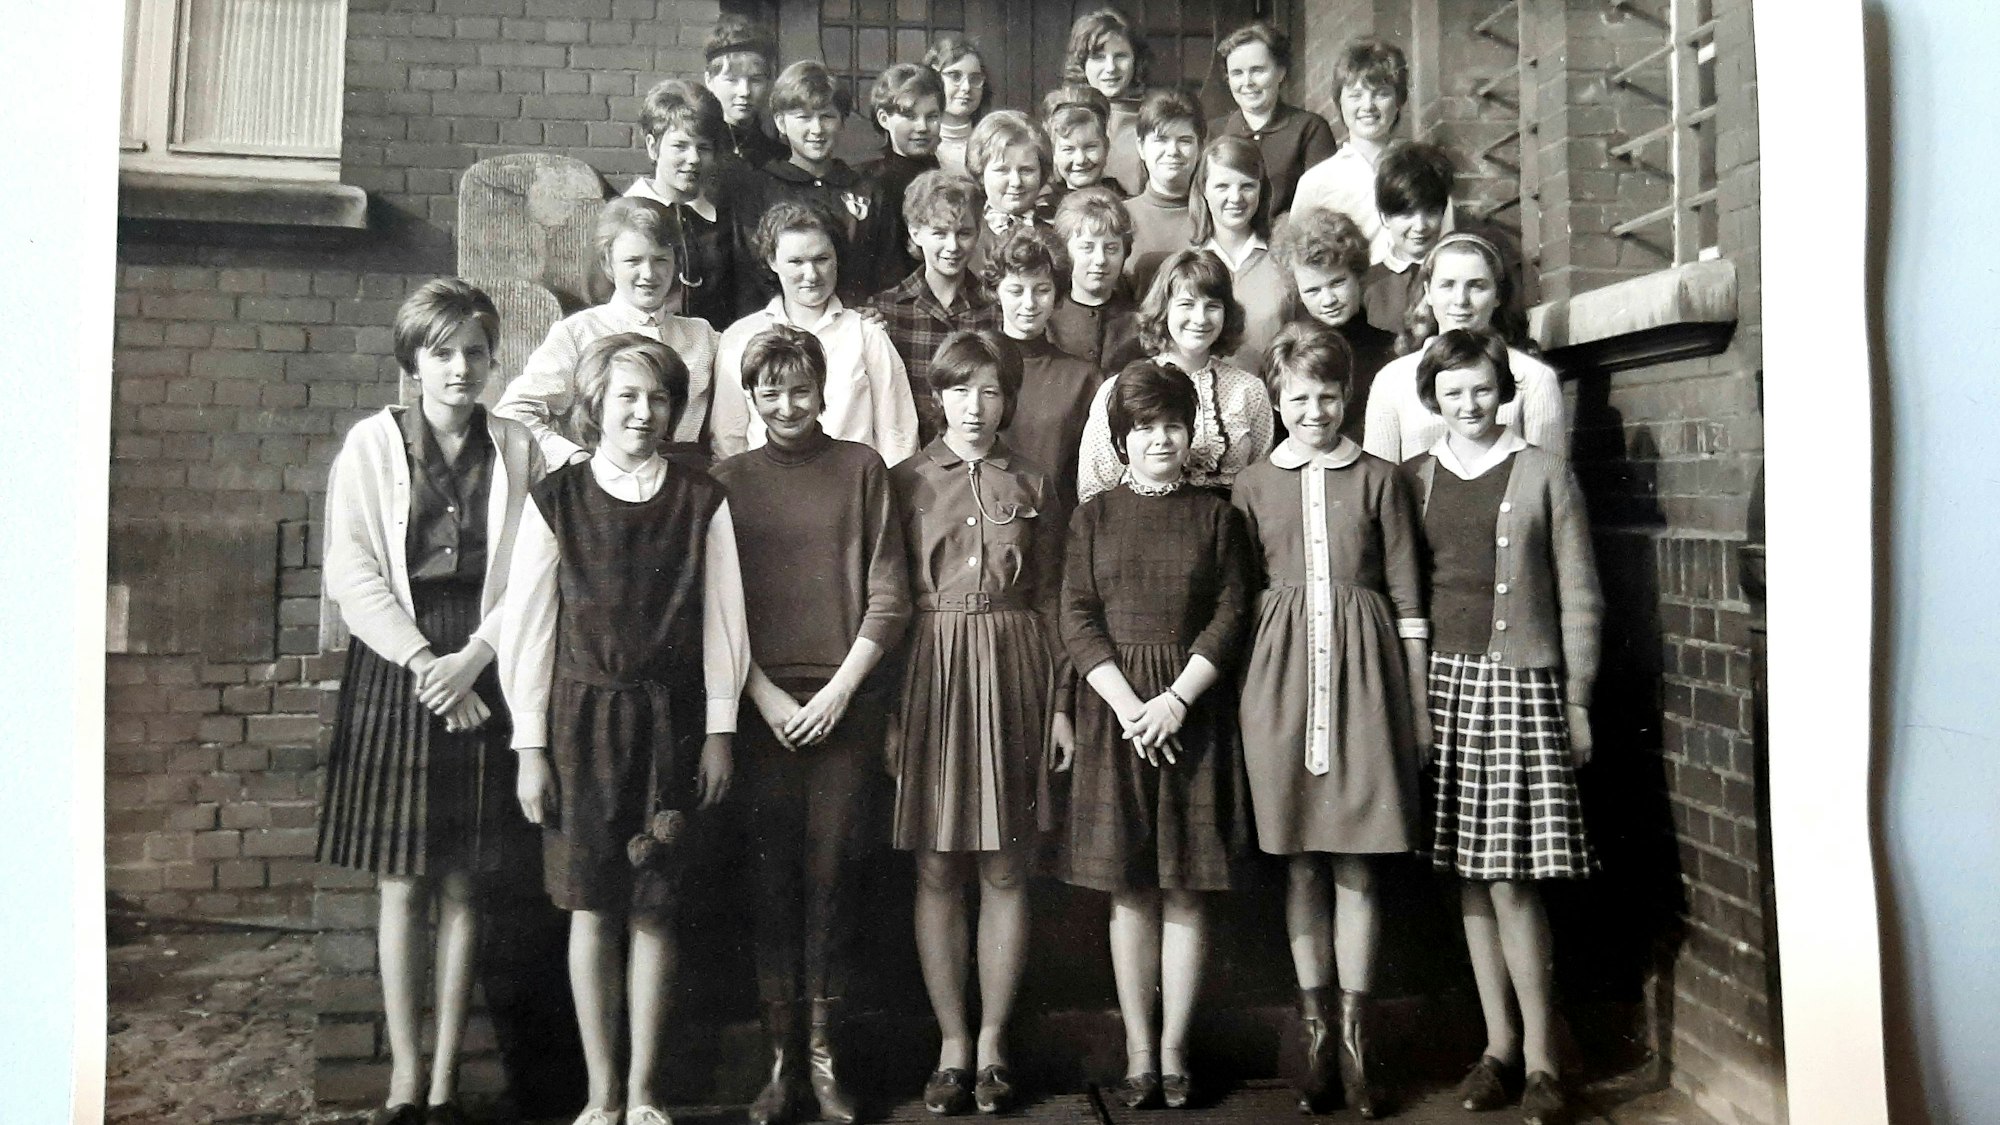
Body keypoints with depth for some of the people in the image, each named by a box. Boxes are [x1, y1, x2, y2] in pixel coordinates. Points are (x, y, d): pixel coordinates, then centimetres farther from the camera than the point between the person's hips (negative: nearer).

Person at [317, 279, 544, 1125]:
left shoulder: (516, 449, 4)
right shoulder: (371, 444, 2)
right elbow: (353, 572, -3)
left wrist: (471, 658, -12)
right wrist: (423, 661, -11)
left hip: (482, 669, 1)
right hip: (396, 667, 0)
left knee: (462, 883, 5)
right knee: (402, 882, 3)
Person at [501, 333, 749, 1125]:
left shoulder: (700, 501, 1)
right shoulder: (557, 499, 0)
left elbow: (721, 621, 3)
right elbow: (528, 625, 0)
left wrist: (718, 732, 1)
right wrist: (530, 746, -2)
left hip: (669, 723, 0)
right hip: (582, 719, 0)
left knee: (653, 909, 5)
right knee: (592, 906, 5)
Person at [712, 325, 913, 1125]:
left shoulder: (861, 468, 5)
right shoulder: (728, 481, 8)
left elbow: (888, 594, 2)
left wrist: (841, 689, -6)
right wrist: (768, 698, -5)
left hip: (847, 699, -1)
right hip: (763, 704, 1)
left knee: (831, 871, 0)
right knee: (773, 874, 3)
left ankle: (823, 1051, 11)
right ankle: (782, 1057, 13)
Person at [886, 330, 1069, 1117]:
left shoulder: (1033, 485, 9)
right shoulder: (904, 482, 4)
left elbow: (1050, 598, 9)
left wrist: (1059, 701, 3)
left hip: (1014, 673, 1)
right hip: (931, 674, -1)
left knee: (1005, 872, 5)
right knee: (937, 872, 4)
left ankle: (992, 1043, 17)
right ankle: (952, 1043, 17)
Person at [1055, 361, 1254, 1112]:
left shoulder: (1216, 515, 7)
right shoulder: (1094, 516, 7)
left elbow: (1232, 614, -1)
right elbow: (1078, 621, 0)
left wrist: (1176, 699, -12)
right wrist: (1128, 704, -12)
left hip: (1193, 710, 0)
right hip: (1115, 709, 1)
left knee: (1185, 892, 3)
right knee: (1130, 894, 5)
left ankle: (1173, 1053, 14)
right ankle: (1138, 1055, 15)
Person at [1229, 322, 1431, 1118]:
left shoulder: (1378, 480, 6)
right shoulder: (1252, 487, 9)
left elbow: (1406, 596, 6)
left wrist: (1418, 699, 3)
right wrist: (1242, 693, 3)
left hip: (1364, 670, -1)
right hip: (1281, 672, 1)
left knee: (1356, 866, 2)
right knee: (1301, 866, 7)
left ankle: (1356, 1039, 12)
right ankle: (1316, 1036, 18)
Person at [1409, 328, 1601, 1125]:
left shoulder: (1543, 474, 3)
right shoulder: (1415, 480, 10)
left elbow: (1577, 595, 4)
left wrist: (1578, 698, 0)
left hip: (1520, 682, -3)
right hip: (1443, 680, 3)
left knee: (1512, 877, -6)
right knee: (1470, 875, 6)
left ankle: (1540, 1060, 6)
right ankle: (1499, 1044, 18)